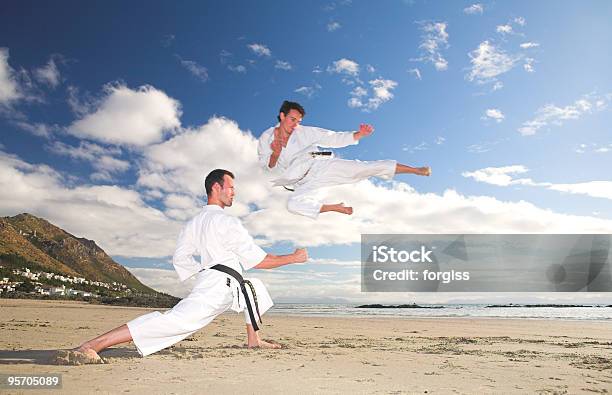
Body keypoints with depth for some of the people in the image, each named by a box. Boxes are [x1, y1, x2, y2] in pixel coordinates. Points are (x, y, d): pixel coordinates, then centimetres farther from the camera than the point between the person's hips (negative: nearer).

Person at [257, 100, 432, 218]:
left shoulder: (304, 132, 6)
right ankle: (337, 208, -17)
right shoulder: (266, 138, 6)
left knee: (362, 168, -15)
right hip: (305, 182, 0)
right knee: (293, 204, -32)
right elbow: (272, 169, 3)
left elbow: (335, 139, 5)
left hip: (321, 165, 0)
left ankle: (417, 170, -11)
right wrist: (275, 155, -20)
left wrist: (359, 134, -10)